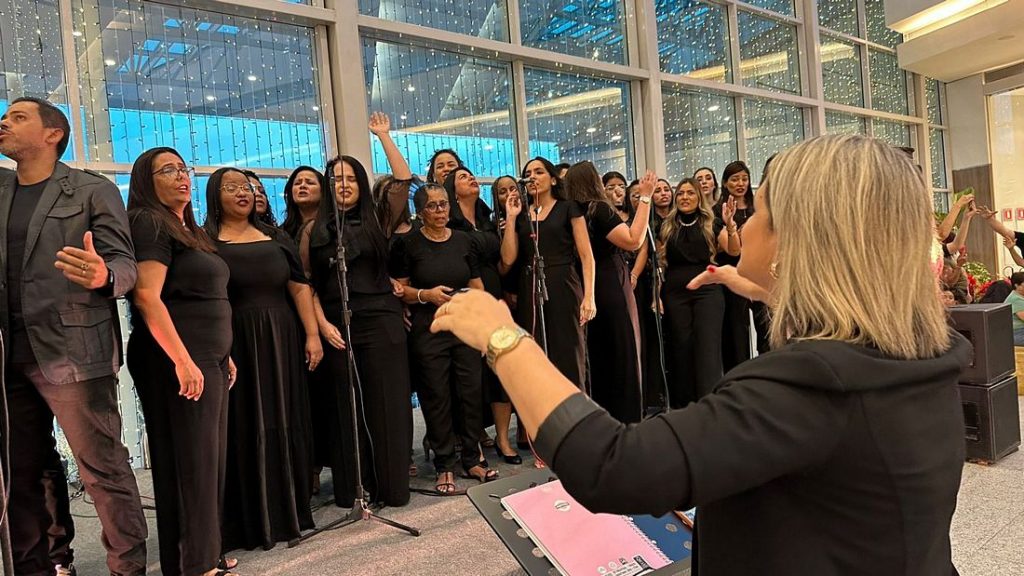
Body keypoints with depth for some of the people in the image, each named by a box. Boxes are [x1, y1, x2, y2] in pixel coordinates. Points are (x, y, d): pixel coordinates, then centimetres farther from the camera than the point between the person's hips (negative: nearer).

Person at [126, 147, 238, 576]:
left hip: (208, 359, 9)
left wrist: (223, 354, 20)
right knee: (188, 463, -3)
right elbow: (147, 297, -19)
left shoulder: (188, 229, 19)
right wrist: (182, 360, -24)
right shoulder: (149, 223, -8)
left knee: (208, 460, 11)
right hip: (178, 363, -9)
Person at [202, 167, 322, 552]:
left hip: (281, 344, 4)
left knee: (284, 427, 9)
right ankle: (249, 521, 13)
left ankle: (288, 511, 23)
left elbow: (299, 288, 8)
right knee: (244, 432, 2)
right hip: (234, 347, -3)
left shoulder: (276, 238, 12)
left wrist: (312, 335, -1)